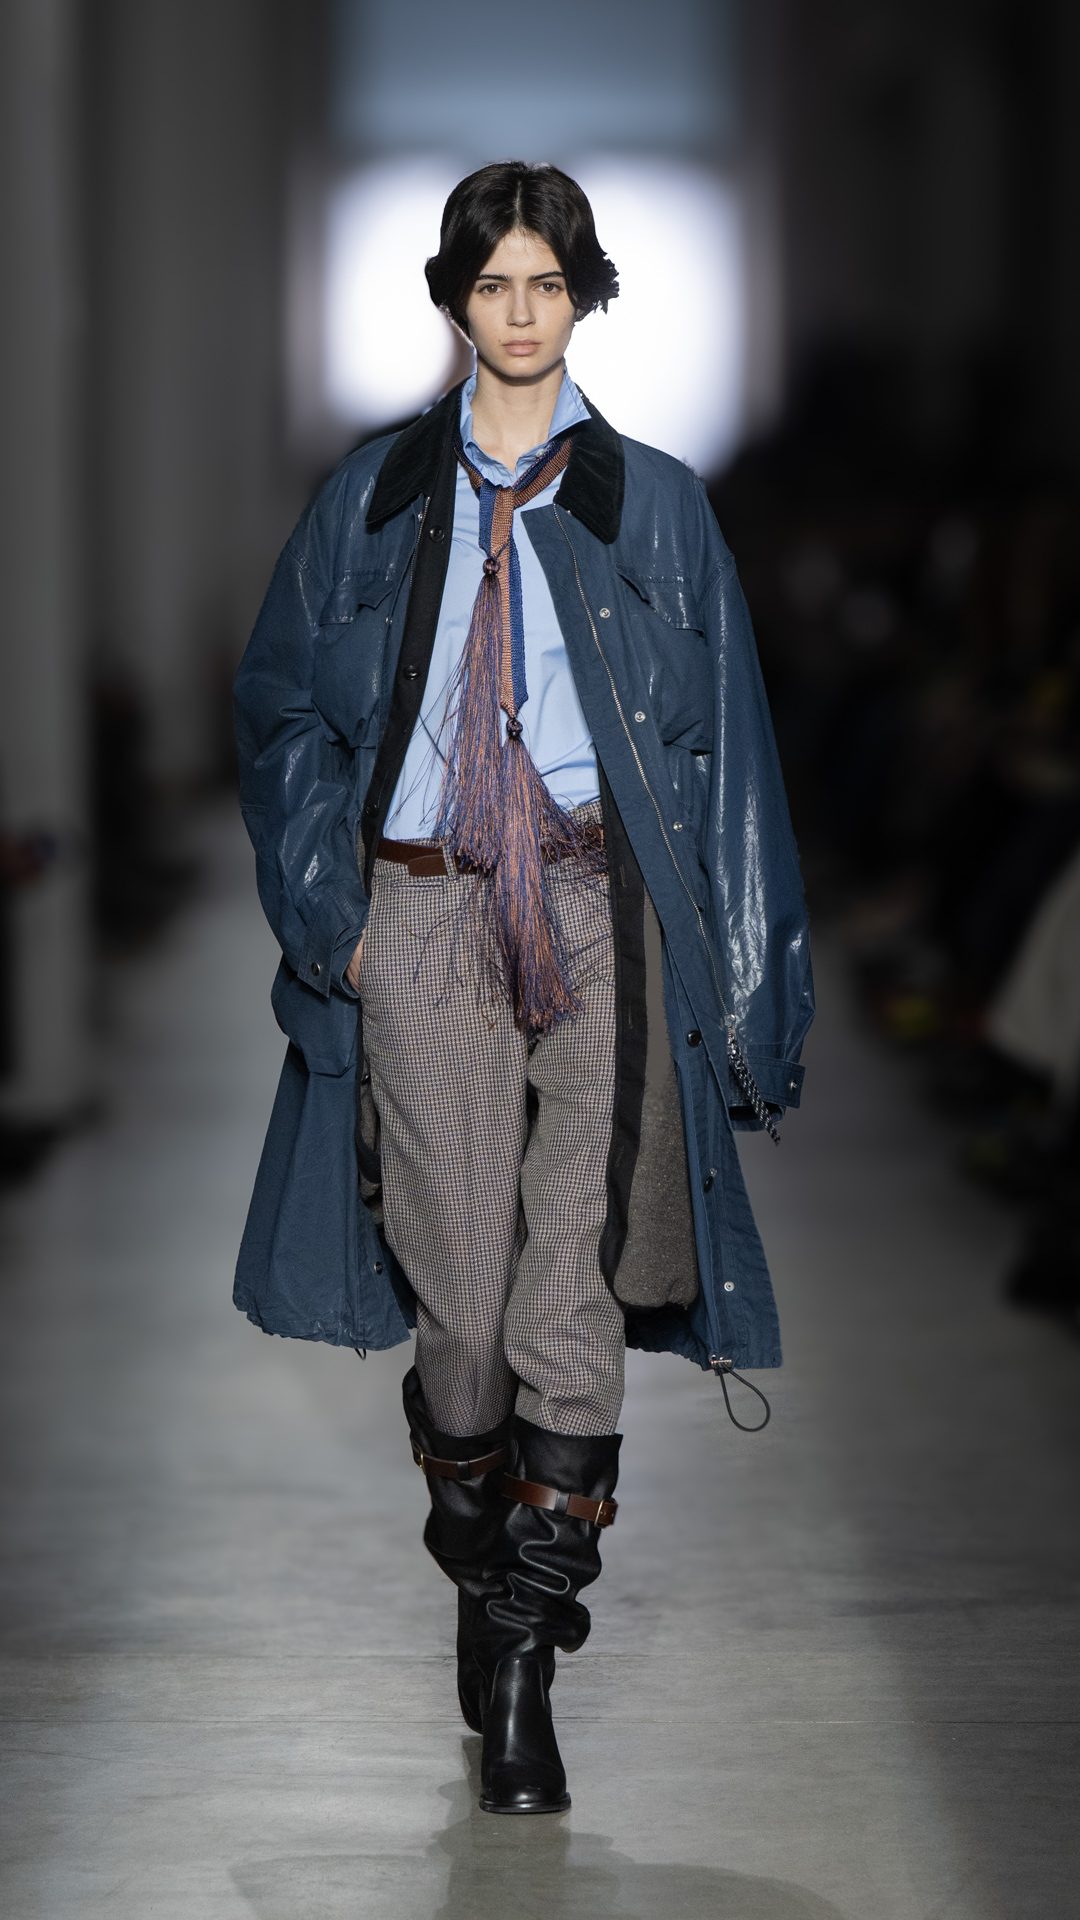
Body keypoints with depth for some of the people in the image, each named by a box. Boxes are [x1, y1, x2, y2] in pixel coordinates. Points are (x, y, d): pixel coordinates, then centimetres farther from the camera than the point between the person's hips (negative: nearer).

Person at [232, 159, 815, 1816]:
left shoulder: (655, 505, 9)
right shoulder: (375, 499, 11)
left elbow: (725, 746, 7)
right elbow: (282, 703, 16)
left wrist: (735, 977, 1)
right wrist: (331, 907, 4)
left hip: (602, 907, -1)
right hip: (425, 914, 1)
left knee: (573, 1291, -6)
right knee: (460, 1288, -2)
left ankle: (523, 1667, -1)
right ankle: (483, 1581, 22)